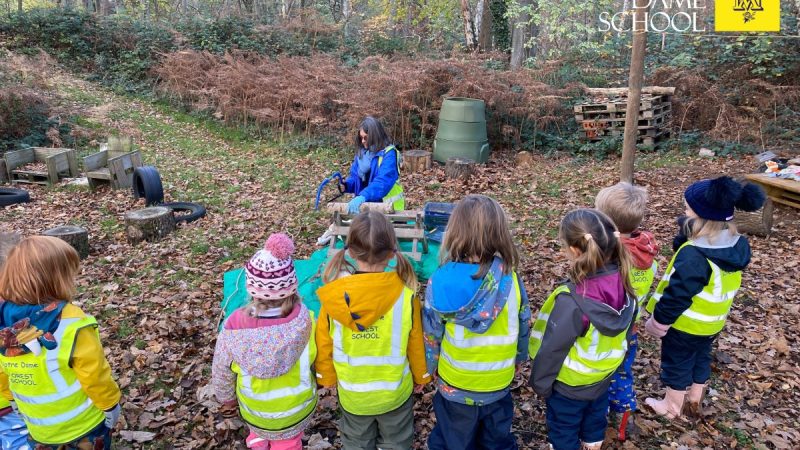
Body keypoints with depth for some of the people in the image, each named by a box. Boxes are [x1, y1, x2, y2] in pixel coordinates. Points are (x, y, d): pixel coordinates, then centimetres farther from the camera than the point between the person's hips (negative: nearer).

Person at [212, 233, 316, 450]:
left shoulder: (234, 327, -28)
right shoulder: (305, 321, -32)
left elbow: (222, 372, -11)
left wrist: (227, 398, 10)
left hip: (254, 411, 1)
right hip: (295, 410, -1)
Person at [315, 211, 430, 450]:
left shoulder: (334, 297, -21)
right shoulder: (405, 294, -23)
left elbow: (324, 344, -8)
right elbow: (416, 344, -10)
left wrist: (327, 378, 11)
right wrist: (420, 376, 9)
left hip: (352, 394, 1)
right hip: (395, 392, -1)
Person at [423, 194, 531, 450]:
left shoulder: (442, 280, -23)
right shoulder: (509, 277, -17)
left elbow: (431, 333, -12)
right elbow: (523, 324, -3)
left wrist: (429, 367, 7)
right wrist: (519, 358, 16)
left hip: (455, 384, -1)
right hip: (499, 382, 2)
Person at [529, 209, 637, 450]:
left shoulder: (571, 301, -38)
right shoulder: (622, 284, -17)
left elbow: (552, 349, -26)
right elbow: (626, 330, 0)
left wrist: (540, 383, -9)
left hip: (569, 386, -6)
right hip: (603, 378, 6)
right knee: (594, 426, 30)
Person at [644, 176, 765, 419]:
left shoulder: (694, 255, -34)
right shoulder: (736, 245, -8)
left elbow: (677, 294, -28)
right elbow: (722, 286, 6)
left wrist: (659, 321, -16)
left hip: (685, 325, -7)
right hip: (712, 323, 8)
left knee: (677, 365, 13)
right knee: (700, 359, 26)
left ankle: (671, 407, 32)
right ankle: (695, 401, 45)